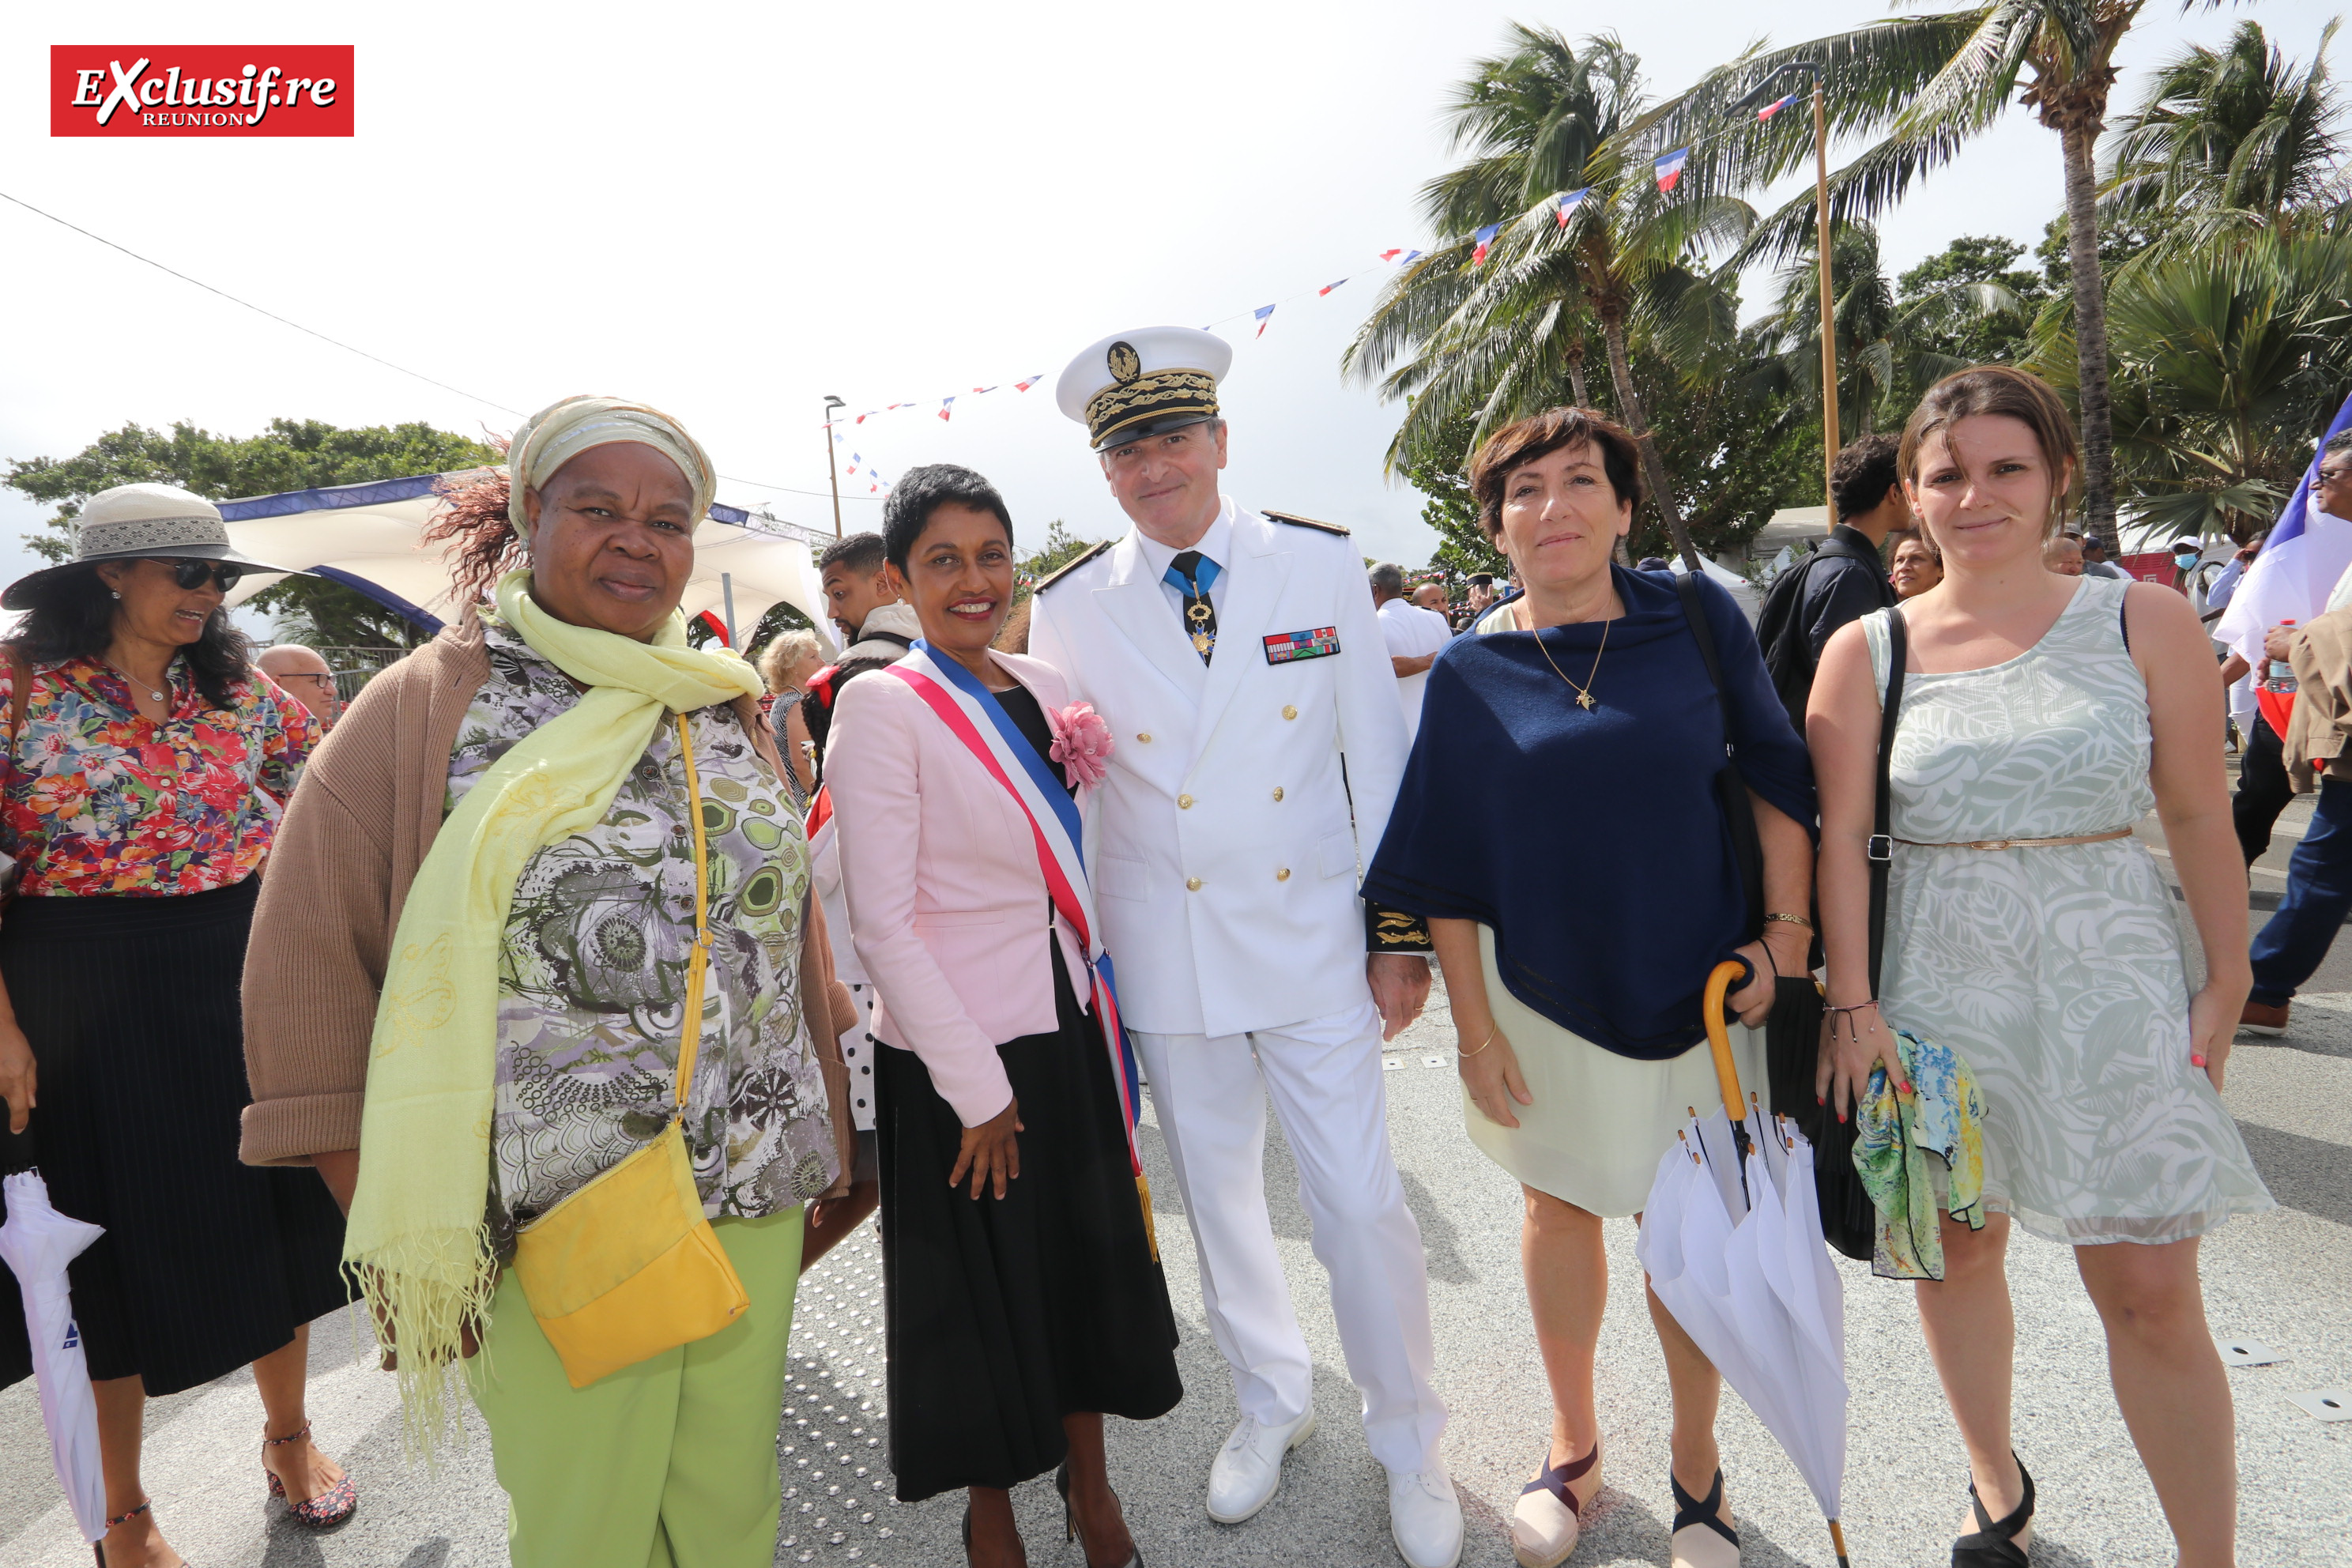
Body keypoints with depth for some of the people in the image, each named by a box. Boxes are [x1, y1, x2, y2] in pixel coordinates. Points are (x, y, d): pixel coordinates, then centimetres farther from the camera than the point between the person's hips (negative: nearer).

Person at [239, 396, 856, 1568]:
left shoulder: (729, 711, 8)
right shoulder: (423, 709, -5)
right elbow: (303, 975, -5)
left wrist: (816, 1143, 14)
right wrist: (397, 1228, -8)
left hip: (755, 1207, 4)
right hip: (549, 1239, -3)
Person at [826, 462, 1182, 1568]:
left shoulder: (1046, 689, 5)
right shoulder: (882, 705, -13)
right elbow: (882, 920, -16)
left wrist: (1104, 1017, 10)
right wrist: (975, 1090, -15)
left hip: (1070, 1030, 6)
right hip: (958, 1055, -5)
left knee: (1092, 1261, 17)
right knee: (982, 1286, 12)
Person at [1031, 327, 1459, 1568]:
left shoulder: (1323, 565, -3)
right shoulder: (1069, 608, -1)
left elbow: (1380, 759, 0)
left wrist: (1402, 931, -1)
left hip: (1315, 945, -1)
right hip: (1167, 958, 2)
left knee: (1362, 1204, 3)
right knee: (1216, 1196, 16)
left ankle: (1407, 1440, 31)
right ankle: (1271, 1401, 43)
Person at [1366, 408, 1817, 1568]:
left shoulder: (1697, 619, -4)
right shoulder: (1470, 673, -5)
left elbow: (1774, 772, 2)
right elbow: (1448, 870, -3)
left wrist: (1788, 930, -6)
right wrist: (1473, 1025, -5)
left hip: (1694, 988, 0)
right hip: (1541, 991, 0)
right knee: (1560, 1205, 15)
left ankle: (1696, 1466, 36)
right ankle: (1573, 1445, 38)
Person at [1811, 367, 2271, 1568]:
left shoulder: (2145, 623, 1)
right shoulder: (1866, 650, 0)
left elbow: (2200, 815, 3)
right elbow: (1839, 836, -3)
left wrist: (2226, 981, 0)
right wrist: (1852, 1001, -8)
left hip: (2111, 983, 0)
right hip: (1937, 983, 1)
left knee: (2151, 1294, 3)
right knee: (1958, 1247, 14)